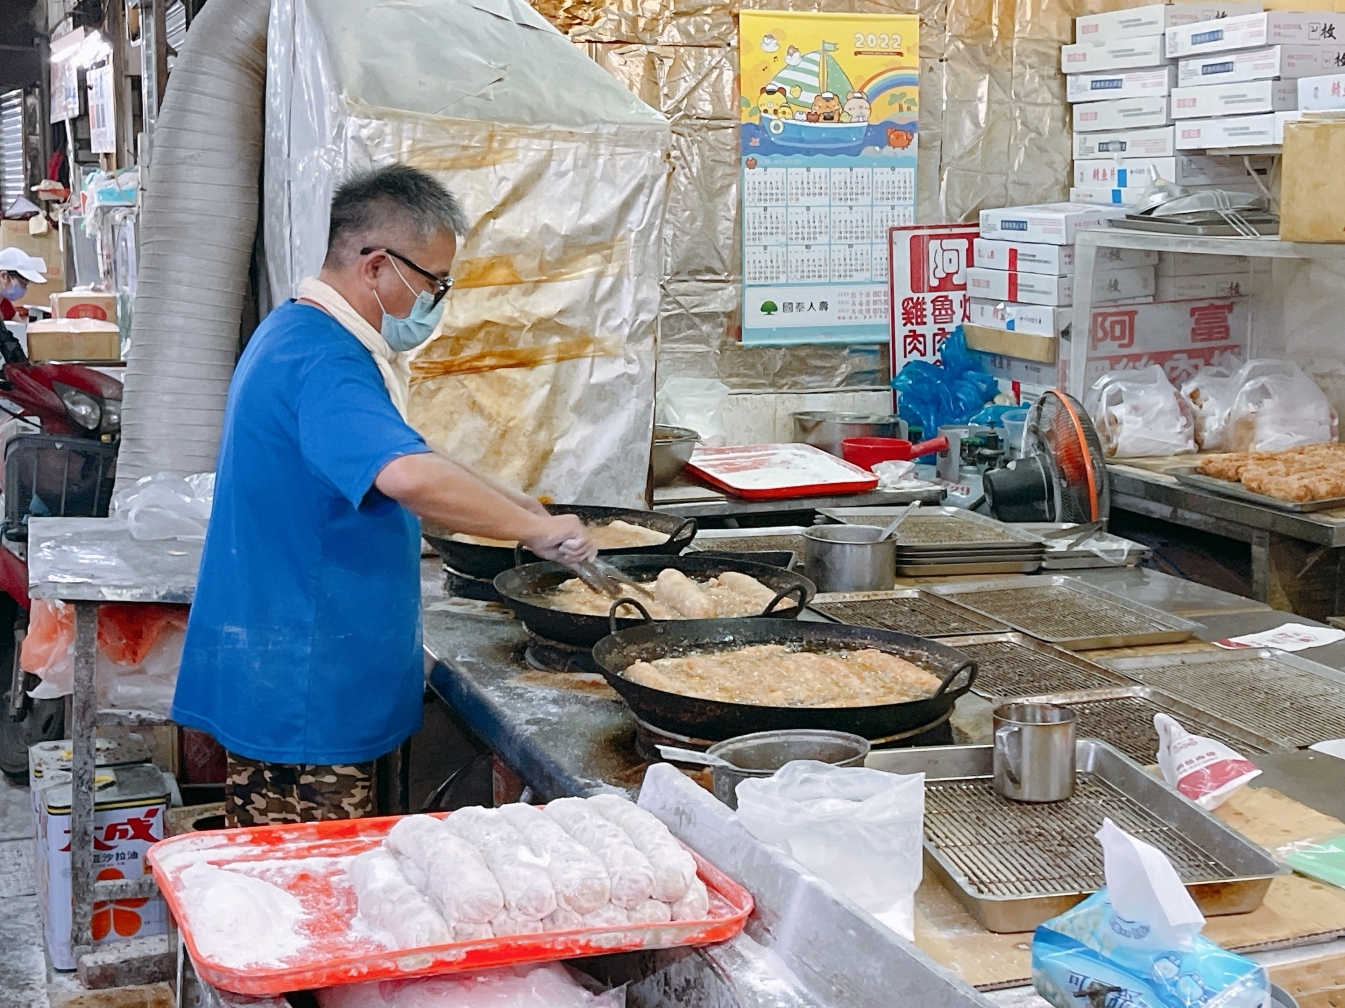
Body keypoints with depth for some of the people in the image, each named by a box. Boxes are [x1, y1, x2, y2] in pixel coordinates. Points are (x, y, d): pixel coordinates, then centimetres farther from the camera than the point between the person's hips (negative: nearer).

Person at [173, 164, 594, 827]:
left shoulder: (301, 333, 13)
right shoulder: (322, 360, -21)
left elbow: (371, 468, 27)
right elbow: (408, 475, -39)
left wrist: (498, 503, 18)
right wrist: (535, 528, -26)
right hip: (299, 697, -11)